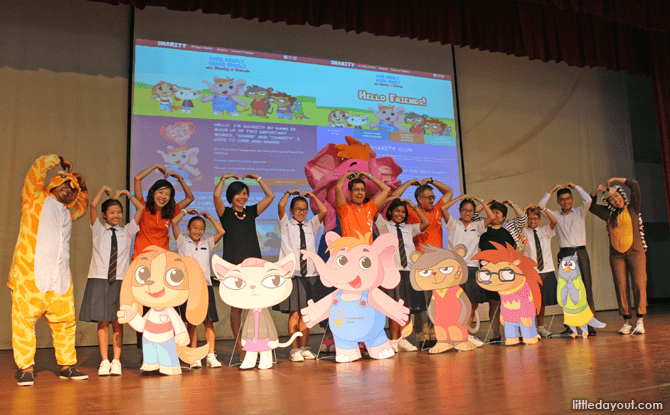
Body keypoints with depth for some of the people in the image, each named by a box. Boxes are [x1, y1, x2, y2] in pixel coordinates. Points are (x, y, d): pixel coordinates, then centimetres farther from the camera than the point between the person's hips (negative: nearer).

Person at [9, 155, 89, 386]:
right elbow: (39, 166, 3)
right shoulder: (36, 199, 9)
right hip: (30, 274, -5)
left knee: (66, 322, 5)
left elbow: (82, 206, 46)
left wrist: (83, 188, 33)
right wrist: (60, 161, 17)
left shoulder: (67, 212, 24)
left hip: (60, 278, 6)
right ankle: (26, 369, 5)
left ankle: (67, 366, 14)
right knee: (24, 321, -4)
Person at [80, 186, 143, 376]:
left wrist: (126, 194, 14)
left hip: (120, 281, 1)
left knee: (117, 322, 2)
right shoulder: (98, 230, 10)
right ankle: (104, 361, 6)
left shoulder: (127, 231, 13)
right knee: (102, 322, 0)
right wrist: (104, 189, 9)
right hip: (99, 279, -1)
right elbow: (93, 205, -2)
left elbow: (141, 208, 8)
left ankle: (116, 361, 6)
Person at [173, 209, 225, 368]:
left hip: (205, 285, 2)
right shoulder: (183, 242, 11)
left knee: (209, 321, -2)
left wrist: (209, 217, 16)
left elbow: (221, 231, 7)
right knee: (191, 322, 1)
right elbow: (174, 222, 1)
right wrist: (186, 211, 15)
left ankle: (211, 355, 0)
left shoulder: (207, 244, 18)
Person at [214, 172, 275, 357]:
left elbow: (270, 196, 12)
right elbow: (216, 195, -13)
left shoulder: (251, 212, 15)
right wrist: (224, 178, 1)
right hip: (233, 265, -3)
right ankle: (239, 347, 9)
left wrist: (257, 178, 14)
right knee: (237, 307, 1)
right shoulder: (225, 213, 5)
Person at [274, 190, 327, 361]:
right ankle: (294, 349, 6)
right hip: (291, 275, -3)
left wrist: (312, 195, 10)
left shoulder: (311, 225, 16)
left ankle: (304, 348, 16)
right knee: (294, 314, -4)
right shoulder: (286, 225, 6)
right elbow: (281, 205, -10)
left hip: (310, 275, 3)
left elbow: (323, 211, 3)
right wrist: (289, 193, 5)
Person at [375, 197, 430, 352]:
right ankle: (394, 341, 2)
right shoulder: (384, 225, 11)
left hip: (408, 270, 4)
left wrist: (414, 207, 13)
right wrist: (388, 200, 7)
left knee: (407, 307, 2)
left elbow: (426, 223, 13)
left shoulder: (409, 229, 22)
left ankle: (403, 340, 8)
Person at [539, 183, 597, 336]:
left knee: (586, 287, -4)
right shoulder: (556, 215, 12)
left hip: (580, 252, -1)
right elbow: (540, 207, 2)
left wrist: (575, 186, 5)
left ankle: (590, 324, 0)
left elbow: (588, 200, -6)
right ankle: (569, 325, 3)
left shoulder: (580, 212, 10)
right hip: (564, 254, 1)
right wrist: (551, 191, 6)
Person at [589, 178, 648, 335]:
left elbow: (635, 185, -5)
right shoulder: (609, 214, 12)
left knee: (639, 285, -10)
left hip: (635, 252, -2)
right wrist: (597, 190, 10)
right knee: (621, 287, -2)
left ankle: (640, 321, -7)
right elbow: (590, 205, 22)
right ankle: (627, 322, 2)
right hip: (616, 255, 3)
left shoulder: (632, 209, 5)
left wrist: (615, 180, 3)